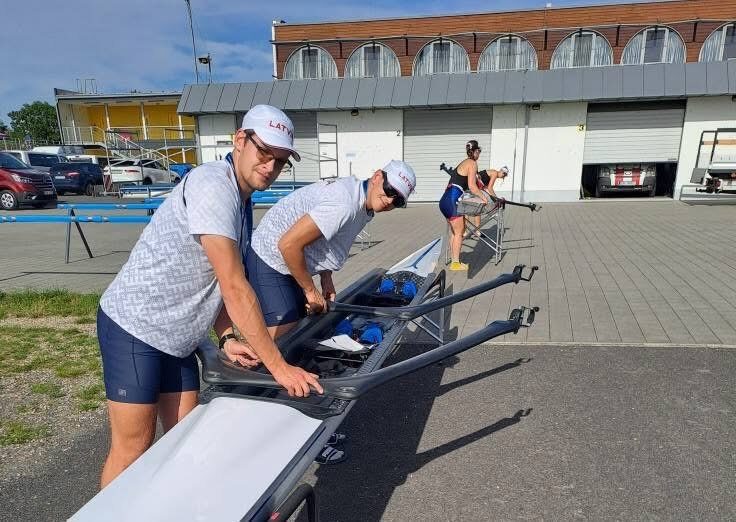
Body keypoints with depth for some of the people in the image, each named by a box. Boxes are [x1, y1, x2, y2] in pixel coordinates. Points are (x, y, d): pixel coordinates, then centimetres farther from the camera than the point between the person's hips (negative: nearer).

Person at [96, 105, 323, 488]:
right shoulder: (214, 185, -22)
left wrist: (226, 338, -4)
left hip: (175, 338, 9)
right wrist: (278, 366, -23)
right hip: (134, 328, -9)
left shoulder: (242, 201, 8)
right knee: (132, 451, 3)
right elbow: (235, 288, -27)